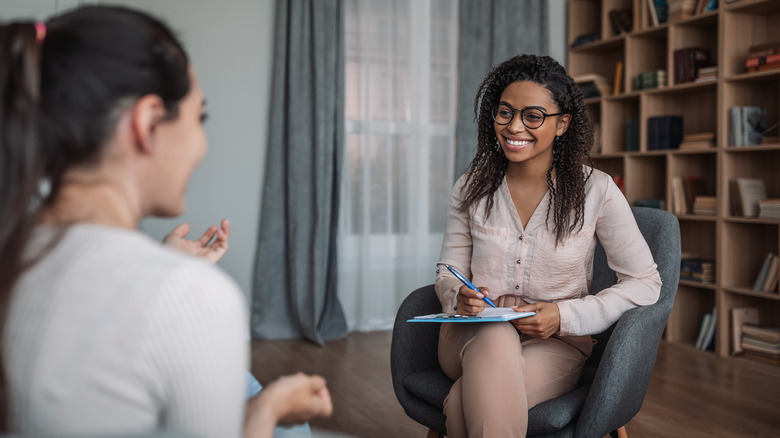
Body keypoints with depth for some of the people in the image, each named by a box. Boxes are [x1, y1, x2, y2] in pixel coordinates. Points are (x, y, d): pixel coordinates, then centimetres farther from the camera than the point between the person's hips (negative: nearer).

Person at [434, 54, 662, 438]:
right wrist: (460, 297, -16)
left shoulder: (596, 191, -6)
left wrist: (564, 316, -16)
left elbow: (645, 283, -4)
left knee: (463, 404, -33)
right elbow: (447, 272, 9)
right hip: (473, 334, 3)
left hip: (555, 343, -3)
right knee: (495, 339, -36)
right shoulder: (471, 188, 2)